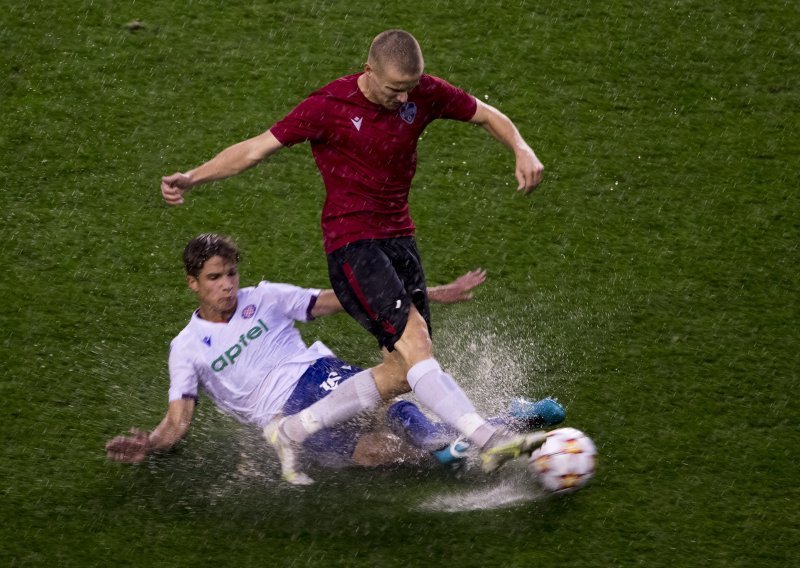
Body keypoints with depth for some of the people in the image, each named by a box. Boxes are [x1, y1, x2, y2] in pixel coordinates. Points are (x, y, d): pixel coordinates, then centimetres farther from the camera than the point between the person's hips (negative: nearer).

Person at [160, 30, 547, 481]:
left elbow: (486, 115, 12)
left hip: (399, 237, 7)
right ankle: (490, 441, -29)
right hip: (351, 244, -7)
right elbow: (257, 148, -9)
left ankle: (292, 431, 13)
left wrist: (523, 150, -7)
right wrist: (193, 178, -19)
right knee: (415, 342, -23)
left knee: (403, 373, 2)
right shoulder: (330, 107, -14)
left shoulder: (424, 93, -1)